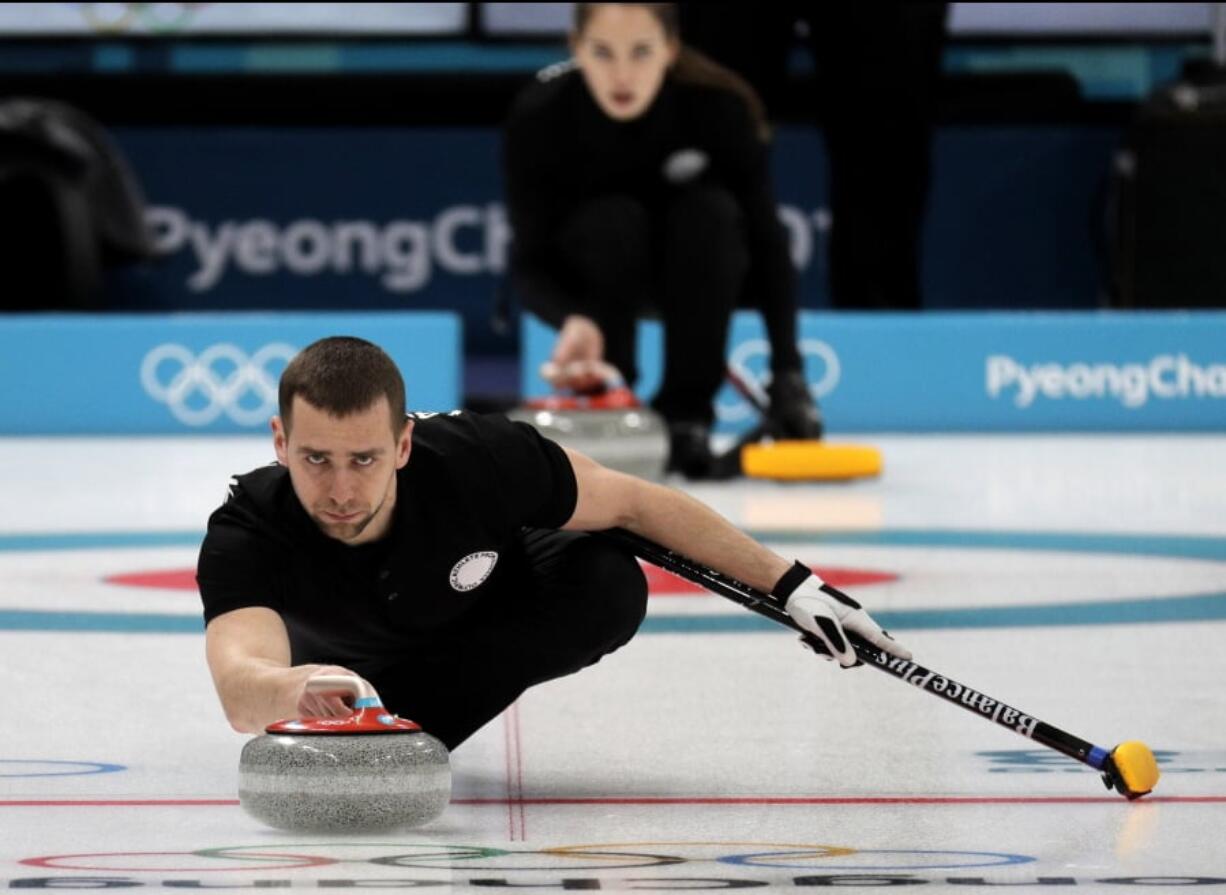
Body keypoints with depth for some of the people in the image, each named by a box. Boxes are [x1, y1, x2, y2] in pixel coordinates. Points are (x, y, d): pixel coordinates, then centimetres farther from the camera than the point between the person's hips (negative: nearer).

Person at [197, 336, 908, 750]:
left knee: (610, 588, -28)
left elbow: (635, 501, -23)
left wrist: (792, 585, -23)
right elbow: (241, 697, -60)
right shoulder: (246, 534, -43)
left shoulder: (475, 459, -40)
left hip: (485, 606, -4)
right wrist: (295, 688, -85)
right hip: (347, 649, 4)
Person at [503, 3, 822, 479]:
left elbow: (765, 243, -20)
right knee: (613, 221, -33)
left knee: (709, 212, -32)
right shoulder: (538, 114, -29)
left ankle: (686, 415, -21)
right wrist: (575, 321, -47)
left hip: (694, 271, 1)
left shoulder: (719, 104, -28)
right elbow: (530, 261, -26)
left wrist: (787, 367, -28)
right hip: (588, 272, -1)